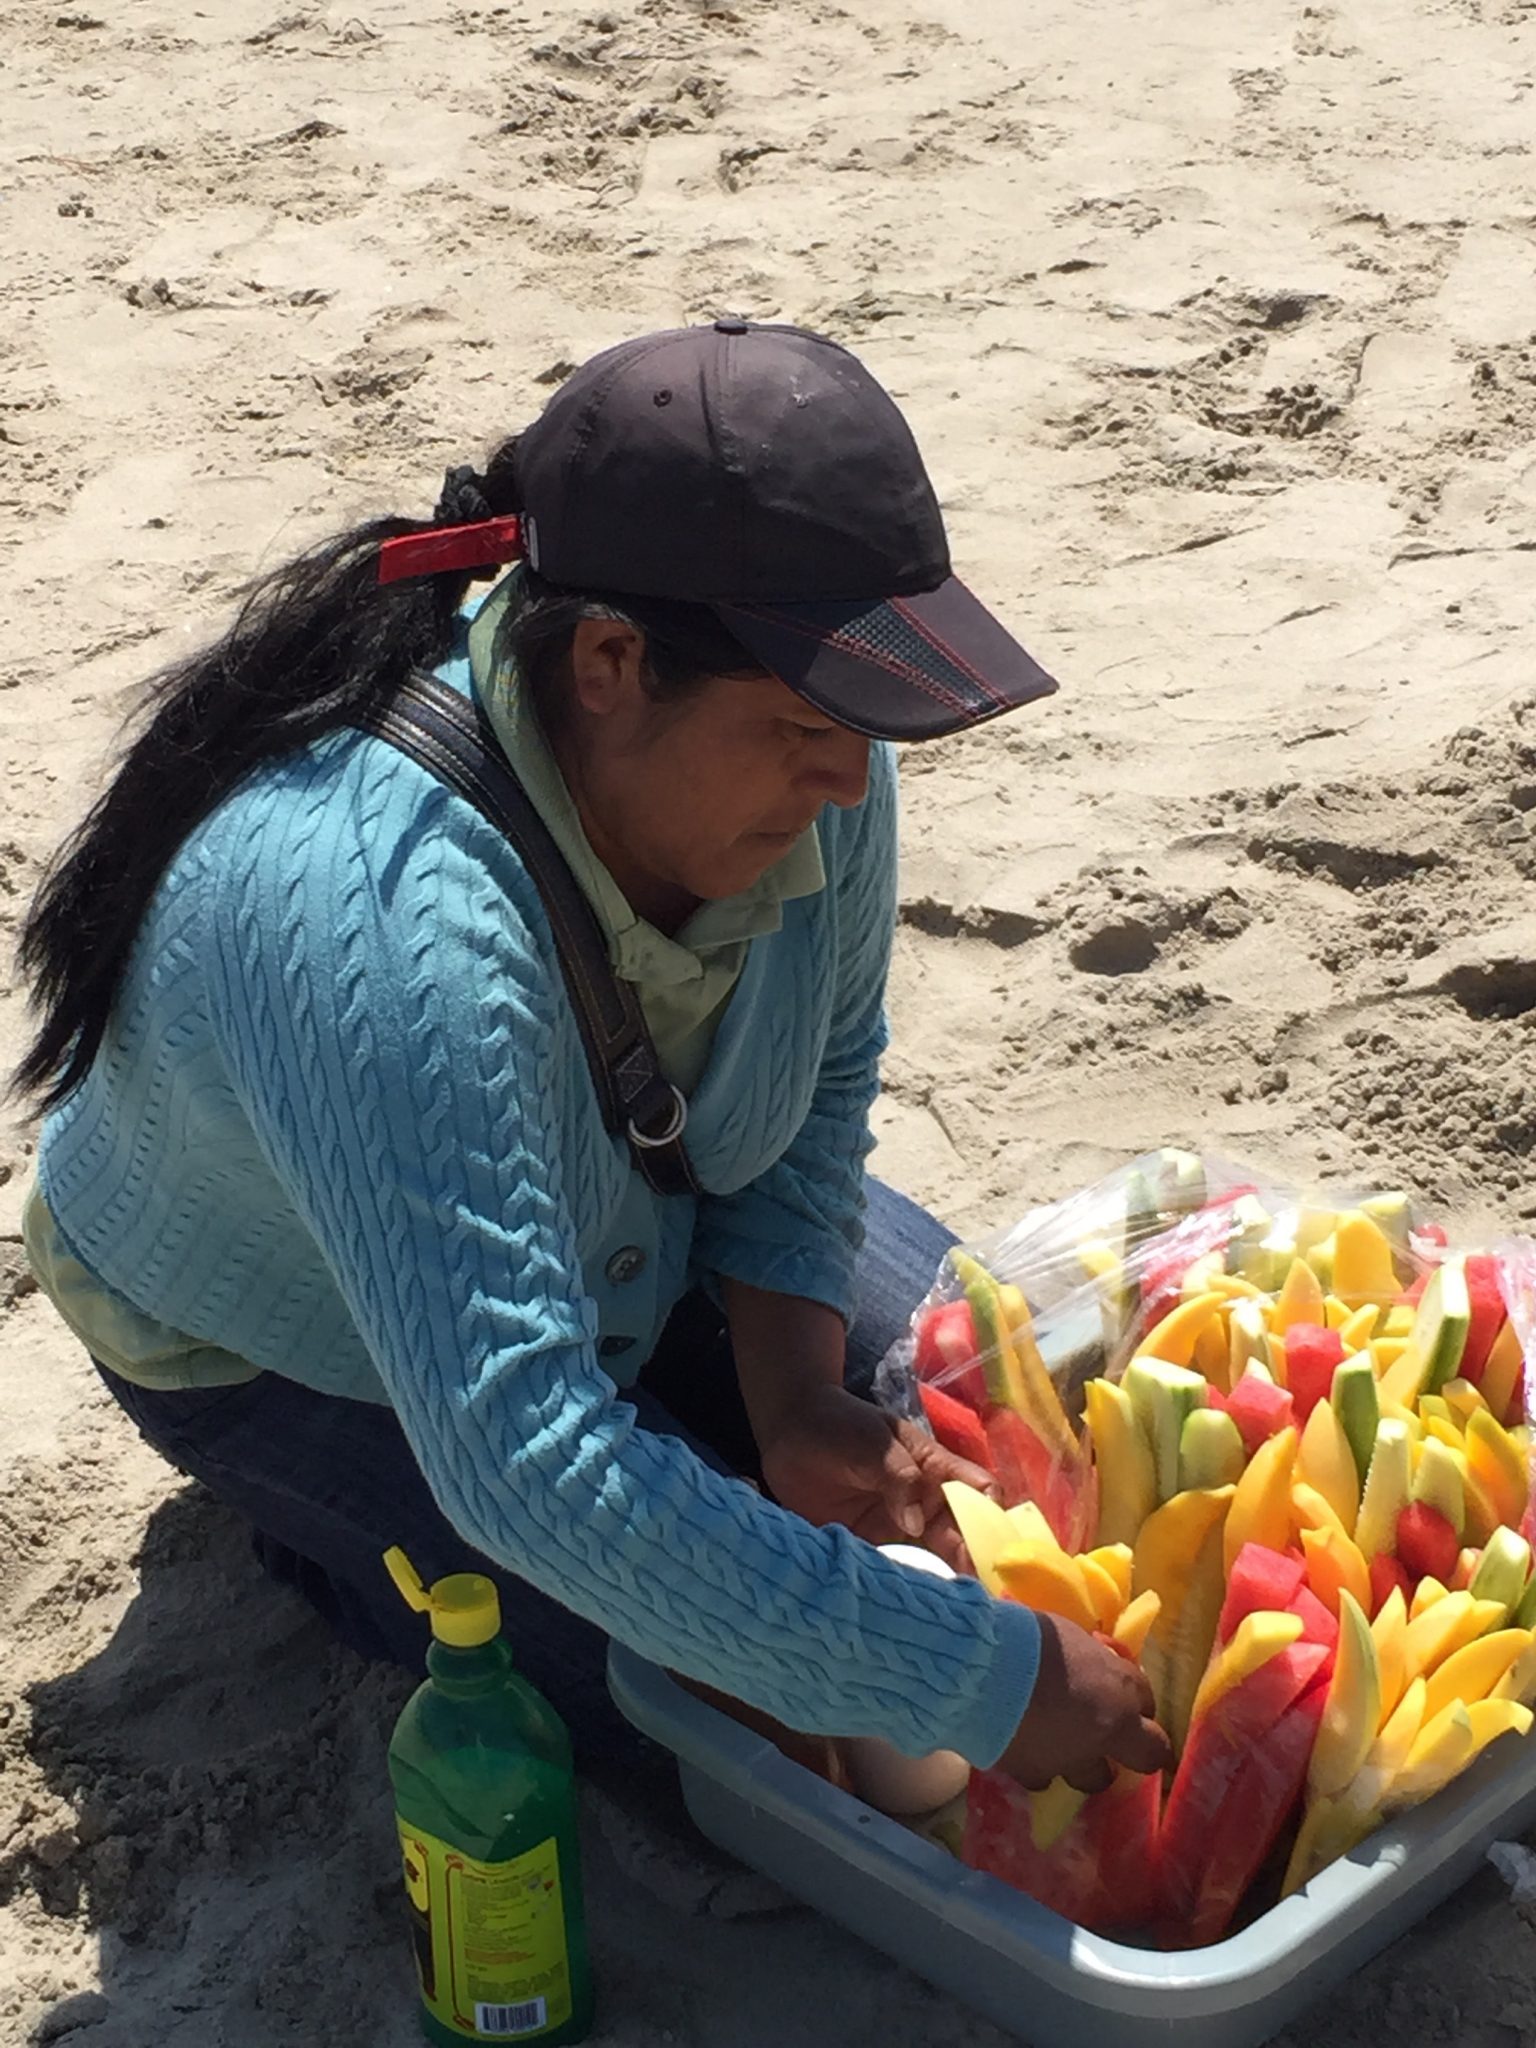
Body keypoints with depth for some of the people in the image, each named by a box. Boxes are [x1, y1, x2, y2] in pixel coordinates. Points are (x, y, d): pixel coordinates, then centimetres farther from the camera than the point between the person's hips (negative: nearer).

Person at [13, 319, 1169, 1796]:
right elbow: (525, 1463, -49)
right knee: (695, 1683, -15)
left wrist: (794, 1398, -21)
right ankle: (301, 1507, 8)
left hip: (628, 1225, 6)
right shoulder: (380, 925, -46)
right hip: (293, 1346, -6)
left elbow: (822, 1084, -6)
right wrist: (985, 1682, -46)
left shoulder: (798, 752, -25)